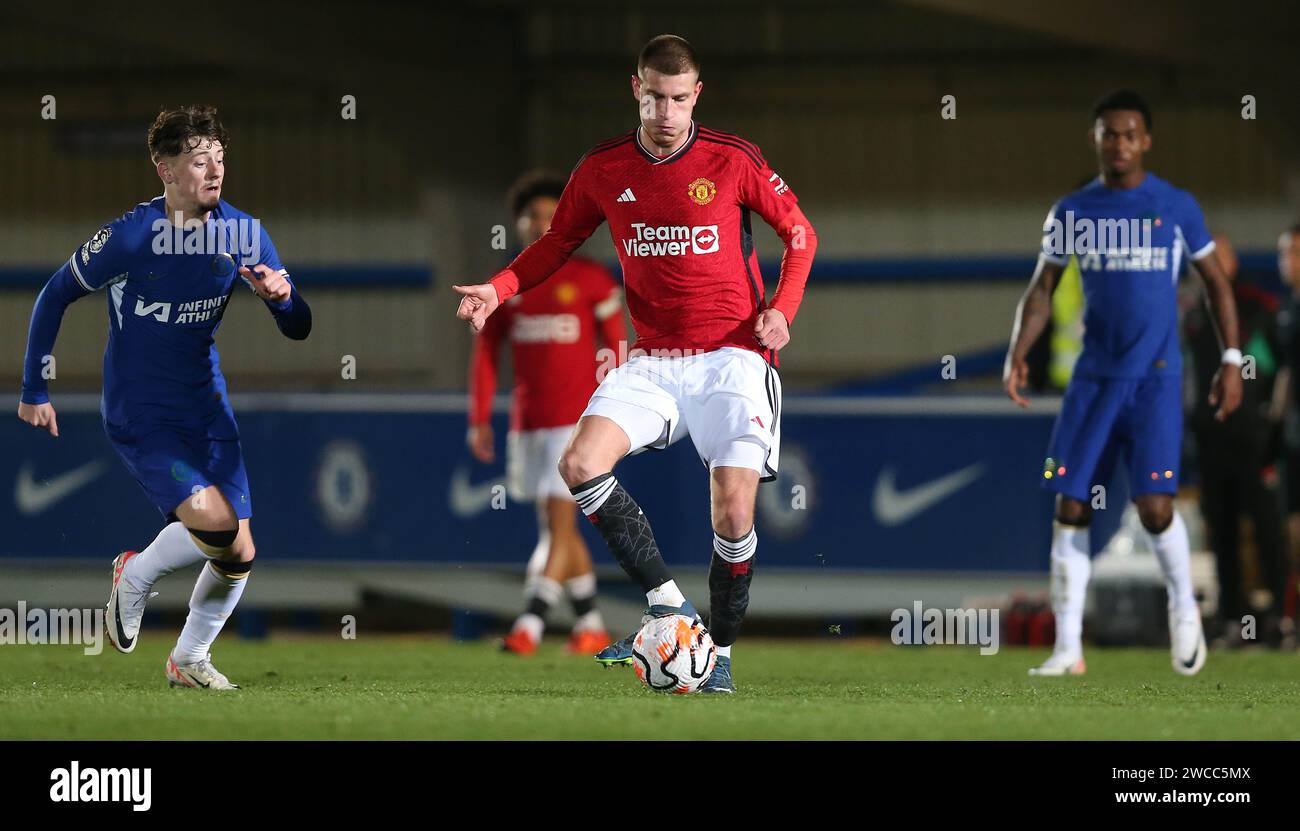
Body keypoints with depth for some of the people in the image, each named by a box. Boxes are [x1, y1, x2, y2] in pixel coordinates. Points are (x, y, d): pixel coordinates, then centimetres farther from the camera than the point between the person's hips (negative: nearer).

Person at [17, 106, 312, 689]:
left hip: (207, 411, 5)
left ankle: (189, 659, 26)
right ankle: (135, 576, 6)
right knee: (212, 519, -25)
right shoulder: (129, 237, -16)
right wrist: (35, 390, 0)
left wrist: (281, 297, -22)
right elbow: (56, 295, -2)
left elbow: (299, 329, 2)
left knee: (238, 554, 2)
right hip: (139, 418, -5)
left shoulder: (242, 234, -4)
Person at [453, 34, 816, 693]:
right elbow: (558, 242, 16)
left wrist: (782, 309, -9)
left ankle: (720, 651, 8)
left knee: (733, 514, -14)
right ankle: (667, 602, -9)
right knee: (580, 465, -20)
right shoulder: (602, 170, 2)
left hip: (730, 357, -3)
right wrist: (497, 289, 0)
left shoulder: (732, 161, -6)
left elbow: (799, 234, 6)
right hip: (652, 361, 3)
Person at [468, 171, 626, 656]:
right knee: (557, 529, 11)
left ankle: (529, 625, -17)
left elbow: (617, 350, 1)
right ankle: (591, 625, 22)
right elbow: (485, 356, 8)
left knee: (558, 524, -12)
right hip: (528, 424, 5)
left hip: (577, 420, -5)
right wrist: (479, 420, 2)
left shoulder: (591, 281, -2)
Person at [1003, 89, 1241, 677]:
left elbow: (1216, 282, 10)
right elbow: (1041, 290, 11)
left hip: (1156, 379, -3)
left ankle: (1183, 606, 13)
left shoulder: (1176, 208, 1)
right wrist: (1017, 355, -4)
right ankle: (1068, 648, 3)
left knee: (1154, 505, -15)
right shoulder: (1071, 213, 7)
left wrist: (1231, 359, 2)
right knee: (1070, 508, -4)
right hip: (1093, 379, 3)